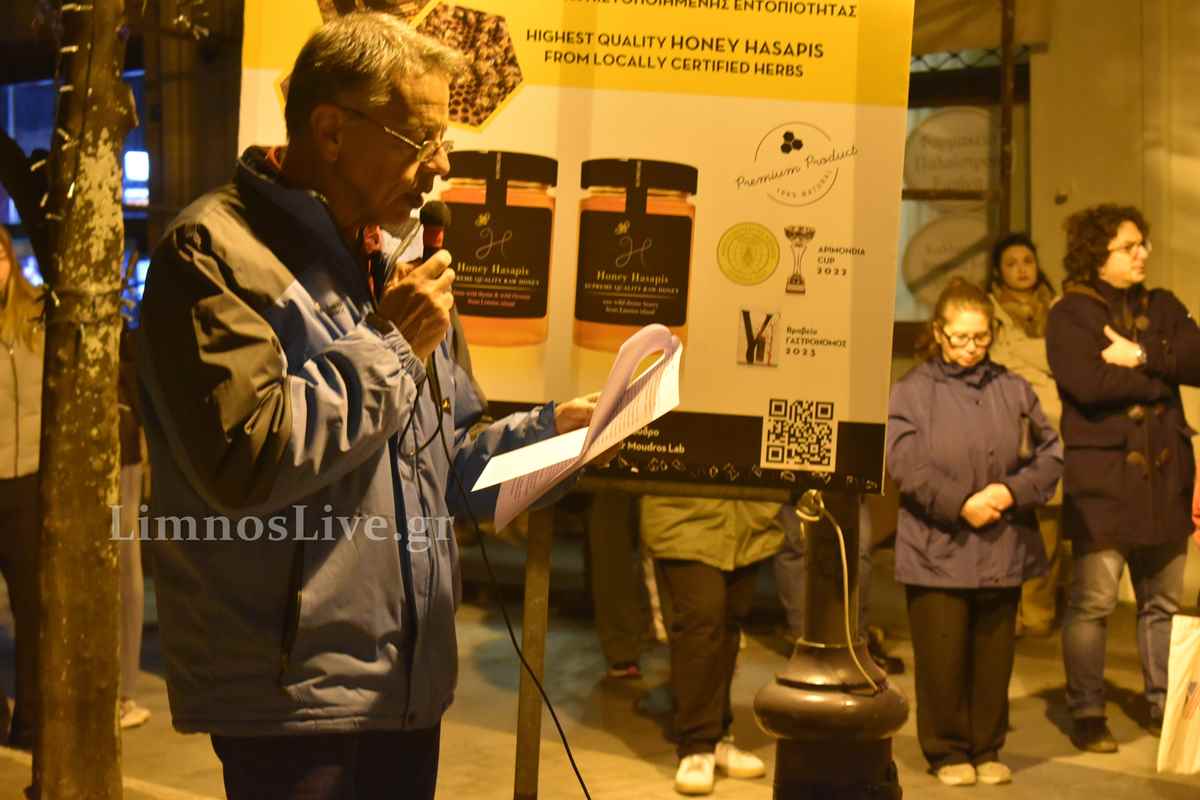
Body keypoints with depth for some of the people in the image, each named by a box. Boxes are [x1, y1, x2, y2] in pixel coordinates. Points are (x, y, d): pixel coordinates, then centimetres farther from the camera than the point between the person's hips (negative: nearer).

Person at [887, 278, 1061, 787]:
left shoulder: (1013, 390, 8)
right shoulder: (911, 391, -2)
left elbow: (1050, 454, 7)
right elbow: (905, 464, -11)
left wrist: (1012, 491, -10)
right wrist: (961, 505, -18)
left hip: (1003, 550, 3)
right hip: (937, 550, -3)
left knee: (994, 654, 11)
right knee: (942, 658, 3)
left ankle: (987, 749, 25)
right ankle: (947, 751, 18)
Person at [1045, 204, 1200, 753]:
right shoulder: (1070, 315, -1)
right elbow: (1088, 383, -17)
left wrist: (1142, 355, -13)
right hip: (1101, 474, -5)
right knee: (1093, 600, -4)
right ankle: (1086, 713, 7)